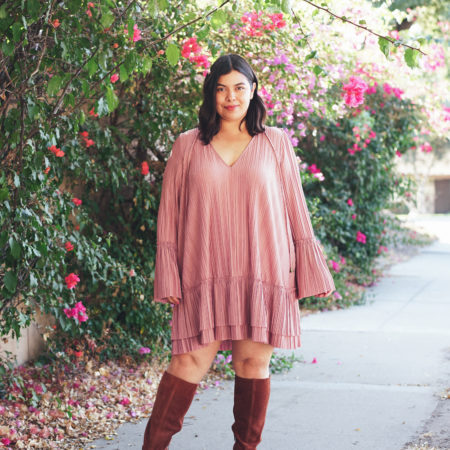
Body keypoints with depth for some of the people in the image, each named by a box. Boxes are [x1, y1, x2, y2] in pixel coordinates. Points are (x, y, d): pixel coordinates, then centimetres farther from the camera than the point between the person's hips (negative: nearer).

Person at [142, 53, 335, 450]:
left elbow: (296, 210, 10)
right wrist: (168, 278, 0)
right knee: (190, 361, -6)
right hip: (204, 276, -1)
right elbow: (168, 216, 7)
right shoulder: (188, 146, 7)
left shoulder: (275, 143, 8)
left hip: (262, 275, 1)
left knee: (254, 361, 3)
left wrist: (309, 271, 7)